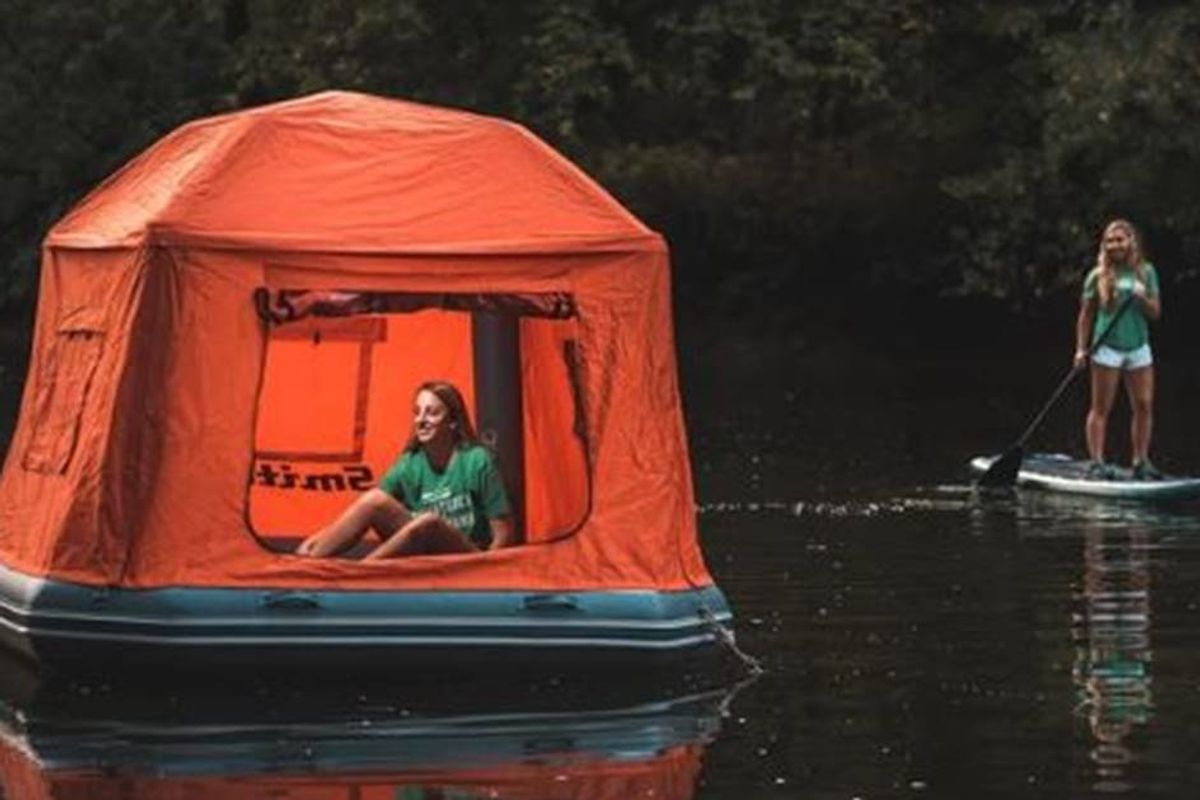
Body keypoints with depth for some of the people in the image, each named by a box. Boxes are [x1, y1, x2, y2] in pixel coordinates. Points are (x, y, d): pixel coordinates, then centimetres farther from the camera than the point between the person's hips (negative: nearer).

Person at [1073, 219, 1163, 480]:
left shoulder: (1146, 272, 7)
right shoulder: (1098, 276, 0)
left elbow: (1155, 313, 6)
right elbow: (1085, 315, 5)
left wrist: (1143, 297, -14)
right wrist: (1081, 349, -1)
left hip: (1138, 347, 3)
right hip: (1108, 348, -3)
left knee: (1144, 405, 1)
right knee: (1101, 407, -2)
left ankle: (1141, 461, 9)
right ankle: (1097, 462, 0)